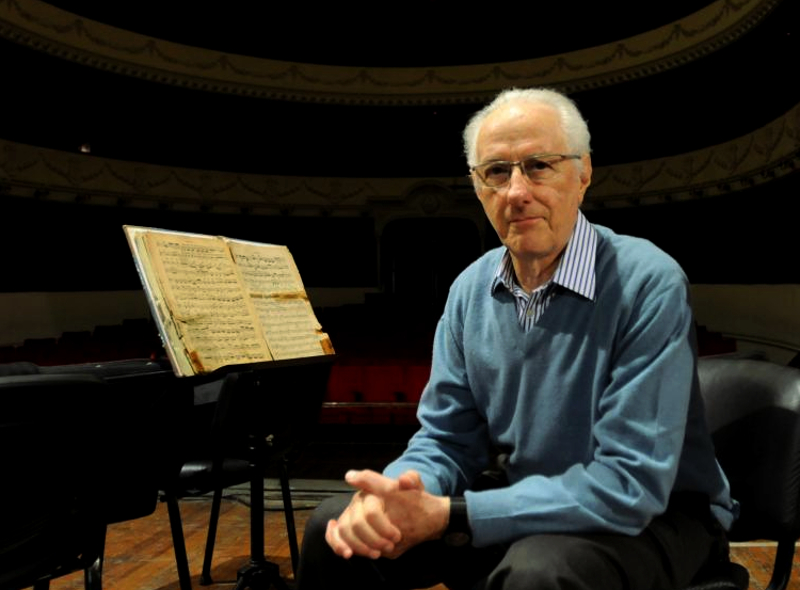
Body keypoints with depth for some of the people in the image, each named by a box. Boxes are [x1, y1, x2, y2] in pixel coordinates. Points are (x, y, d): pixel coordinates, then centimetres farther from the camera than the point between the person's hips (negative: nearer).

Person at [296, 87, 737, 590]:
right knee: (335, 529, -6)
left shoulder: (649, 285, -22)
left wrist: (447, 515, -29)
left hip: (652, 516, -4)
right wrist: (391, 494, -22)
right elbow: (448, 440, 1)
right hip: (525, 501, 5)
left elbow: (629, 485, -26)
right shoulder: (471, 289, -2)